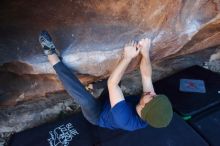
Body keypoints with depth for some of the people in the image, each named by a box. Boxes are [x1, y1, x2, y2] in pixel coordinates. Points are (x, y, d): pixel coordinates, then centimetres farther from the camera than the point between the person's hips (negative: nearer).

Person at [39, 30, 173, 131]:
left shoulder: (126, 119, -44)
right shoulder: (152, 115, -24)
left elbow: (112, 84, -44)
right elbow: (146, 76, -19)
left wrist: (128, 57, -41)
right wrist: (145, 53, -32)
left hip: (98, 115, -7)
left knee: (85, 99, -40)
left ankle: (52, 55, -29)